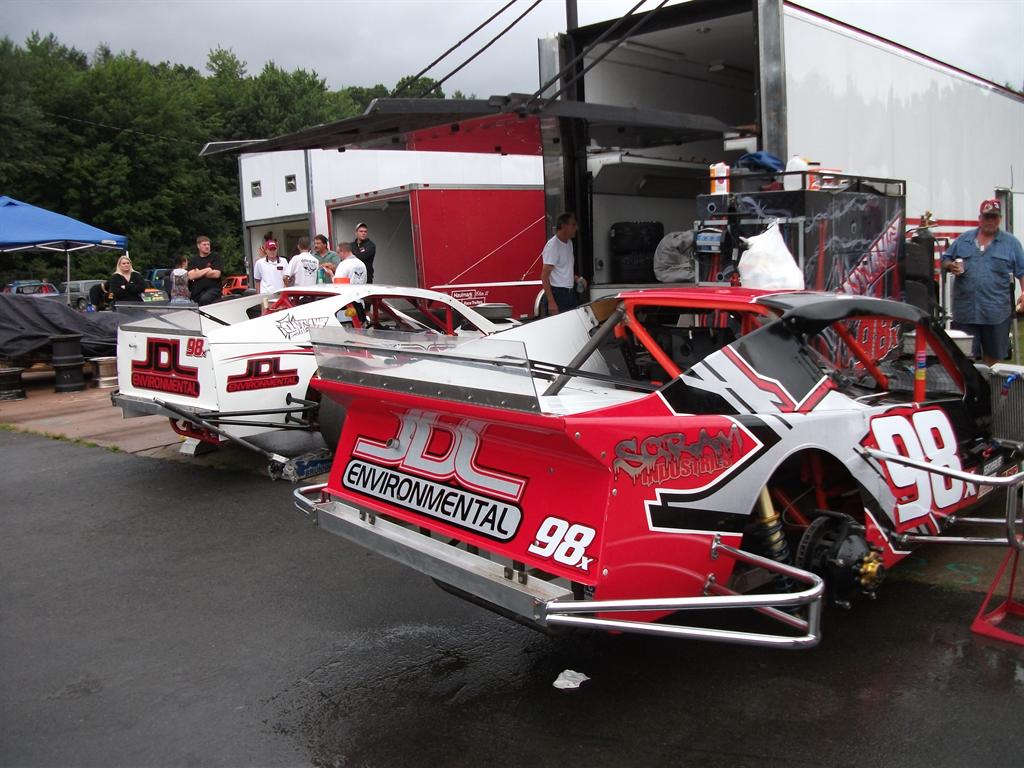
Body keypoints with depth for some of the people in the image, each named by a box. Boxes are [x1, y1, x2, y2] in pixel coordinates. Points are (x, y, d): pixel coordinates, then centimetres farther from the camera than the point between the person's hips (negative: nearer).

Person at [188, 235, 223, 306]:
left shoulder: (215, 258, 7)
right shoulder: (193, 260, 15)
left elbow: (216, 274, -8)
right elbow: (191, 276, -1)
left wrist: (199, 273, 0)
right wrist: (207, 270, -3)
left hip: (213, 289, -4)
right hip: (197, 291, 4)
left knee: (204, 299, -35)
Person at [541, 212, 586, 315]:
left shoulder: (569, 243, 13)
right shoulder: (552, 246, -15)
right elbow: (544, 276, -19)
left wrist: (577, 278, 9)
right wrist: (551, 301, -24)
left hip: (570, 294, 9)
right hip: (558, 294, -9)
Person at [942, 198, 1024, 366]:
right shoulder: (963, 239, 11)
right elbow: (945, 261, 15)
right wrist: (951, 266, -8)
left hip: (996, 312, 0)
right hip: (965, 310, 1)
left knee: (992, 354, 10)